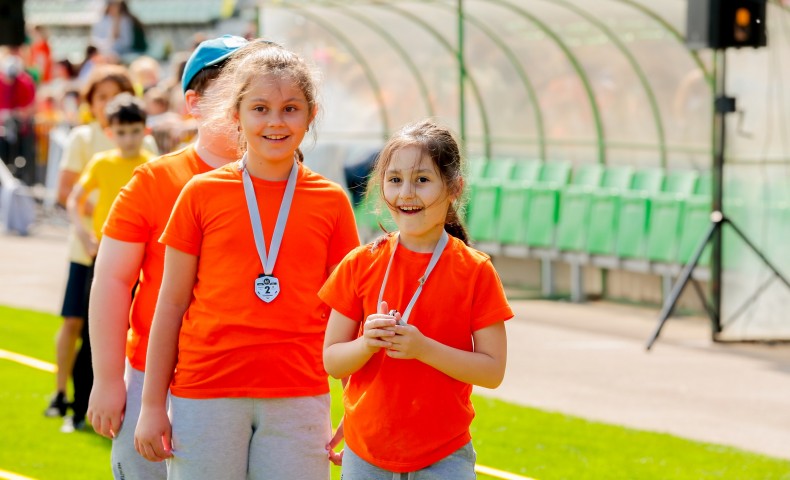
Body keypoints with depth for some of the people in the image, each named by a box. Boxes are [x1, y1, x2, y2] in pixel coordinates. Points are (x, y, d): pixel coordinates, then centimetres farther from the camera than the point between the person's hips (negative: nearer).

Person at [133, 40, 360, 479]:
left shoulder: (331, 201, 6)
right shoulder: (203, 193, 4)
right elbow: (171, 304, 6)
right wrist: (152, 405, 4)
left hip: (298, 401, 1)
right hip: (205, 395, 0)